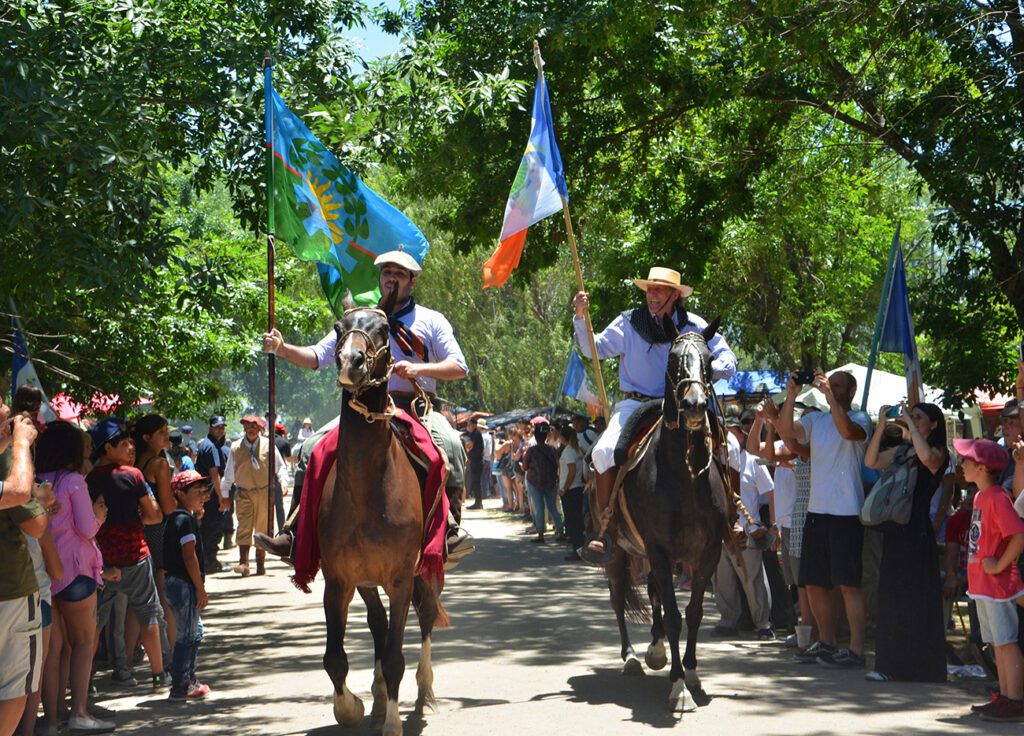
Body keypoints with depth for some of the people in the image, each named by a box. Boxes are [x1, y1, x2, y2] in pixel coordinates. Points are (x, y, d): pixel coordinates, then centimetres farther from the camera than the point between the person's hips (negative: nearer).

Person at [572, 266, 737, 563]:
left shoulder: (694, 326, 2)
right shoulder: (629, 323, 1)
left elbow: (727, 359, 2)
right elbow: (594, 349, 0)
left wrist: (709, 370, -20)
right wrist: (581, 317, -16)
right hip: (636, 405, -1)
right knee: (605, 451, -28)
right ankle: (607, 530, -17)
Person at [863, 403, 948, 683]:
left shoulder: (938, 453, -4)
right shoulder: (901, 451, 14)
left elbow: (926, 457, -27)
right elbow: (871, 462, 4)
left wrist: (909, 423, -18)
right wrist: (881, 426, -2)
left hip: (917, 533, -7)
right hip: (895, 530, 7)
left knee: (916, 597, -4)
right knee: (891, 596, 7)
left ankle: (920, 665, 2)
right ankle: (892, 664, 12)